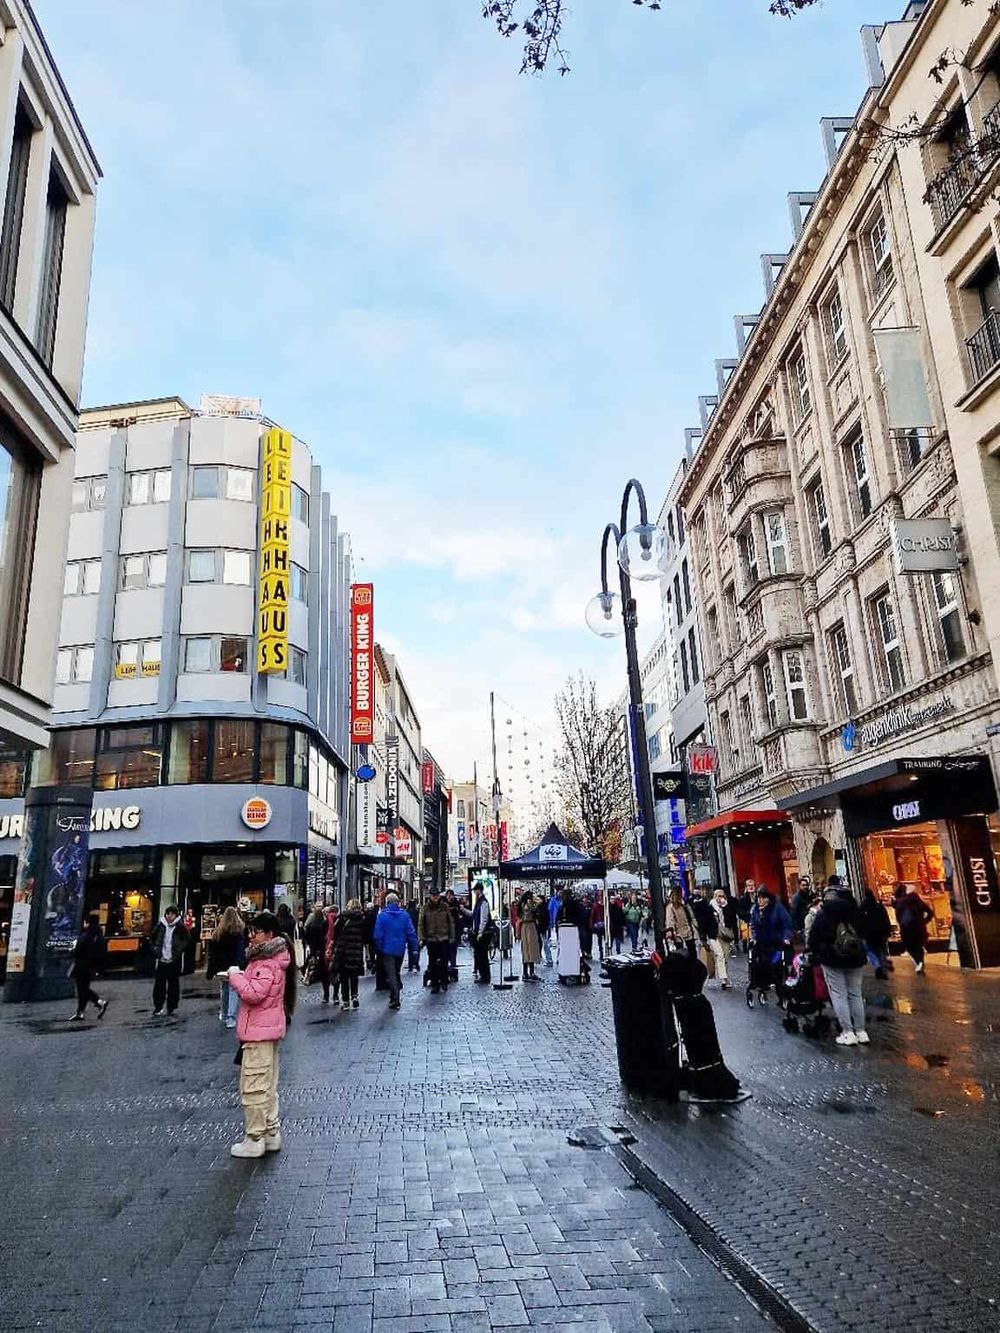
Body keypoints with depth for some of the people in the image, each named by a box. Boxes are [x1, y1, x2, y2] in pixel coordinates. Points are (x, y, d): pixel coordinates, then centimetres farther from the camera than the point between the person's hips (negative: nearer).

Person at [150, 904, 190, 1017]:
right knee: (159, 984, 2)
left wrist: (178, 951, -10)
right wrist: (155, 949, 5)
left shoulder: (180, 926, -4)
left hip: (174, 961, -2)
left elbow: (186, 941, -1)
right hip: (161, 960, 2)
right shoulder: (160, 925, 3)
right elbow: (152, 938, 17)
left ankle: (171, 1007, 14)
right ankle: (158, 1007, 13)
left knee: (173, 984, 4)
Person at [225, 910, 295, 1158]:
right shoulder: (272, 957, 12)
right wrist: (240, 977, 3)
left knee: (253, 1087, -1)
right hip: (269, 1029, 11)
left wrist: (235, 976, -15)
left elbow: (254, 993, -27)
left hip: (259, 1032, -11)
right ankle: (271, 1134, 27)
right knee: (268, 1085, 18)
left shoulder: (268, 963, -20)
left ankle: (255, 1140, 8)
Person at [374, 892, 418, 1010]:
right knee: (396, 972, 19)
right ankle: (396, 997, 28)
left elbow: (378, 934, -9)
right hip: (400, 949, 3)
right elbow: (411, 933, -4)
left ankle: (394, 999, -1)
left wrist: (378, 949, 0)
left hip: (387, 949, -3)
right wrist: (413, 947, 2)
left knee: (391, 974, 3)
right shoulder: (405, 915, -3)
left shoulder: (382, 915, -9)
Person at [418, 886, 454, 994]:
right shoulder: (425, 908, -2)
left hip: (444, 939, 0)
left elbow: (451, 922, 6)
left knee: (444, 962, 2)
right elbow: (420, 924, -2)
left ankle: (444, 981, 19)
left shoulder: (445, 906, 1)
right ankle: (434, 985, 16)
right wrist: (421, 938, -9)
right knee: (432, 964, 6)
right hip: (431, 939, 0)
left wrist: (452, 936, 3)